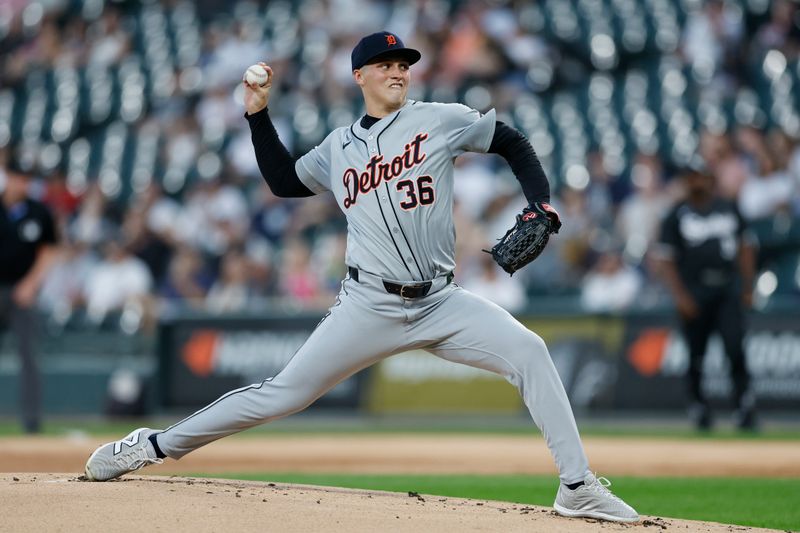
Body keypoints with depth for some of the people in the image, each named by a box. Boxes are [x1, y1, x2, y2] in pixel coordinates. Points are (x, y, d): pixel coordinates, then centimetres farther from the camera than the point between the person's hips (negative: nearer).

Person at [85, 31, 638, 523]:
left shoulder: (441, 120, 4)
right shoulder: (339, 147, 12)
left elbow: (512, 142, 9)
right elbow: (285, 180, 24)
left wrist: (541, 206, -4)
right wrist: (259, 114, 17)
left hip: (441, 302, 0)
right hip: (370, 307, 1)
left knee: (527, 351, -22)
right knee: (284, 393, -5)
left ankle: (578, 487, -19)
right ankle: (156, 445, 7)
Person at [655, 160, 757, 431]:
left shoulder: (729, 209, 12)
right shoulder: (677, 216, 4)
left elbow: (745, 247, 18)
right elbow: (667, 259, 1)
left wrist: (748, 287, 11)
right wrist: (680, 296, -9)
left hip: (728, 289, 1)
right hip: (695, 292, -1)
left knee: (735, 347, -14)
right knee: (696, 354, 1)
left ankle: (744, 402, -9)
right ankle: (699, 406, 16)